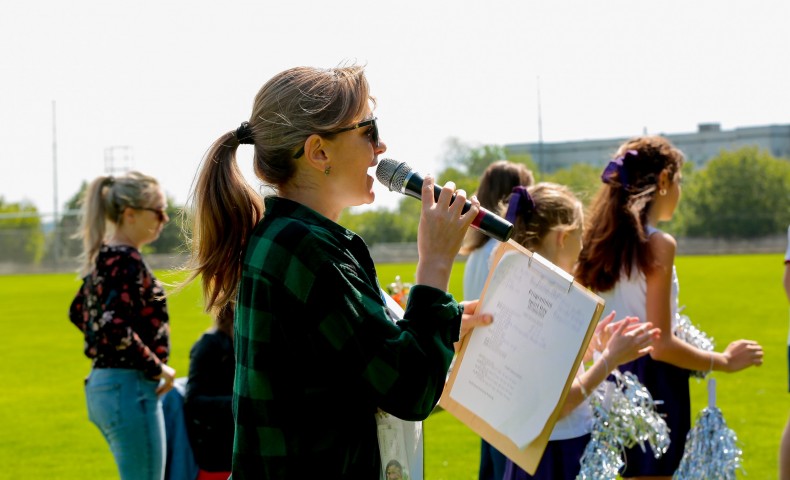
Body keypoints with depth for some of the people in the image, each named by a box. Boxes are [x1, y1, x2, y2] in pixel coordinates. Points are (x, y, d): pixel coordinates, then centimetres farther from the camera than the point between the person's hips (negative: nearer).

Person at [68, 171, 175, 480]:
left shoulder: (103, 257, 12)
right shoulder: (126, 261, -17)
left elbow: (78, 312, 26)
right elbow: (116, 329, -27)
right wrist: (157, 368, -16)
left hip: (101, 385, 10)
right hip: (129, 388, -10)